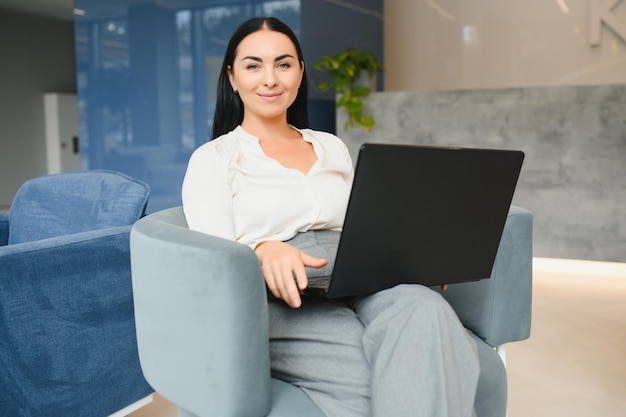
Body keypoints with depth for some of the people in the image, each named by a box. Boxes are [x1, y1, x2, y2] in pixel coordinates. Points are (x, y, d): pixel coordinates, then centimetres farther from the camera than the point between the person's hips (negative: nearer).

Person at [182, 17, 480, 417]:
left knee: (422, 308, -34)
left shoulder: (333, 147, 23)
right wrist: (264, 250, -28)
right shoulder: (212, 159, 8)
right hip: (280, 308, -4)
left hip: (358, 291, 5)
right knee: (423, 374, -32)